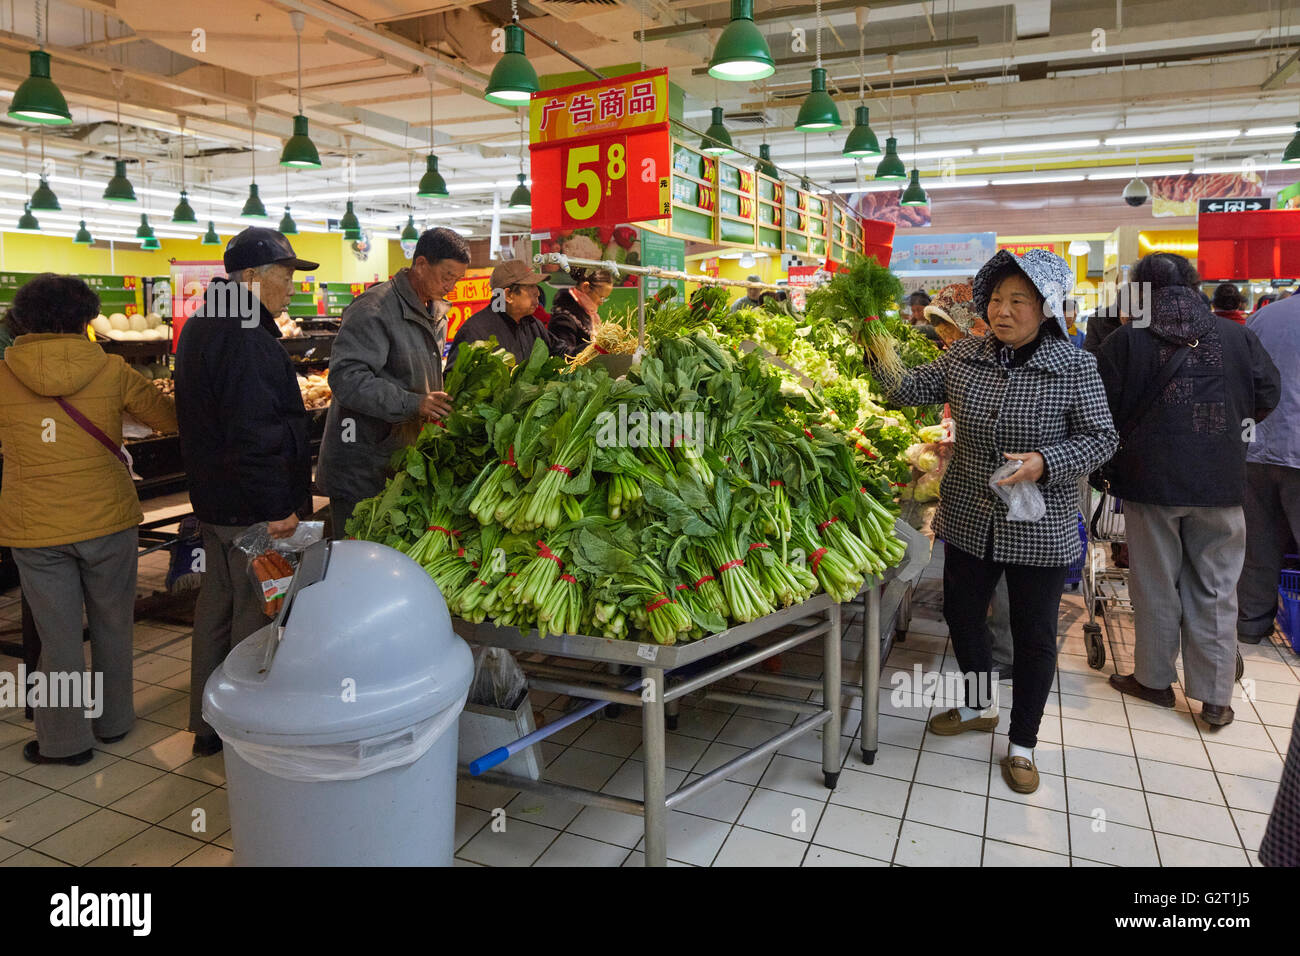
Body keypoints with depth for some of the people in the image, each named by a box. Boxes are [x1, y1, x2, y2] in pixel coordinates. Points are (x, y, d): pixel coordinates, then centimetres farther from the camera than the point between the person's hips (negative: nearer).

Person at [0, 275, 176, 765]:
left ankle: (66, 739, 22)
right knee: (112, 627, 16)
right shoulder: (110, 369, -7)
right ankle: (112, 720, 31)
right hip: (107, 518, 0)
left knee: (58, 633, 10)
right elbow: (170, 418, 1)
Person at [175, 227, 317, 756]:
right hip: (250, 507, -11)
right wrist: (277, 508, -23)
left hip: (213, 499, 11)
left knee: (216, 603, 18)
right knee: (255, 614, 0)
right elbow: (253, 435, -28)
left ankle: (207, 724, 32)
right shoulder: (247, 340, -22)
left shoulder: (201, 327, 13)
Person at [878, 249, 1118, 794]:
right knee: (961, 613, 17)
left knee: (1034, 636, 8)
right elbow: (909, 392, 5)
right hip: (968, 519, 4)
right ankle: (979, 706, 43)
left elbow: (1101, 437, -8)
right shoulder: (964, 357, 0)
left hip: (1040, 531, -4)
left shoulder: (1074, 367, -11)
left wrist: (1045, 462, -24)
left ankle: (1022, 744, 28)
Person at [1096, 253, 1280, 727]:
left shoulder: (1127, 340, -8)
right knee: (1215, 589, 10)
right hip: (1220, 481, 2)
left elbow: (1103, 410, -6)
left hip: (1151, 479, -2)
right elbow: (1267, 396, 8)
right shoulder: (1237, 336, -1)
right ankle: (1215, 698, 17)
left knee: (1156, 585, 11)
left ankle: (1155, 679, 24)